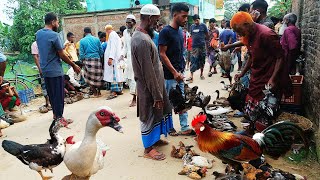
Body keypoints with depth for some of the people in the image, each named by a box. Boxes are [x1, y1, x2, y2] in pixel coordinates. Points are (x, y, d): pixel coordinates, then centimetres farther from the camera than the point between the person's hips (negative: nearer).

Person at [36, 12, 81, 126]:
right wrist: (74, 66, -5)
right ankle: (59, 118, 6)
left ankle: (55, 113, 29)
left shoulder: (38, 33, 6)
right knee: (58, 95, 0)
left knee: (51, 94, 17)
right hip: (55, 70, -8)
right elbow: (62, 55, -15)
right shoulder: (54, 35, -17)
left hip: (44, 69, 8)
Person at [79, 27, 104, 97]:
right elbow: (101, 51, 4)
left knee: (90, 77, 7)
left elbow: (81, 53, -1)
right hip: (97, 59, 1)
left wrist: (82, 60, 11)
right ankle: (98, 92, 19)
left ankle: (95, 93, 9)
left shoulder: (82, 41, 0)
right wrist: (100, 58, 18)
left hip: (87, 60, -1)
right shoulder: (97, 39, 2)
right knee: (98, 76, 11)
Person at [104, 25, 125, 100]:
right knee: (117, 74, 11)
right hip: (117, 58, 10)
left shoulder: (112, 34, -8)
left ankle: (114, 91, -14)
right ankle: (119, 90, 15)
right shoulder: (116, 35, 21)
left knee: (113, 74, -12)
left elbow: (113, 47, -19)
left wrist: (110, 58, -25)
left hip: (114, 58, -10)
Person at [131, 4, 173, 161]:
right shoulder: (142, 41, -26)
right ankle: (149, 149, 22)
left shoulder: (141, 35, 7)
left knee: (156, 113, 22)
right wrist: (157, 95, -20)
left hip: (153, 84, 10)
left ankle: (154, 138, 40)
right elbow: (148, 73, -26)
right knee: (149, 115, 5)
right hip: (149, 87, -10)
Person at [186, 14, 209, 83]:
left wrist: (201, 39, 12)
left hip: (202, 46, -1)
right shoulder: (192, 26, 7)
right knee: (193, 60, -8)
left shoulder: (203, 25, 0)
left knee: (202, 60, 9)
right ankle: (191, 76, -13)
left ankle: (201, 73, 25)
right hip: (195, 46, 1)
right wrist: (195, 39, 8)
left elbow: (207, 35, 6)